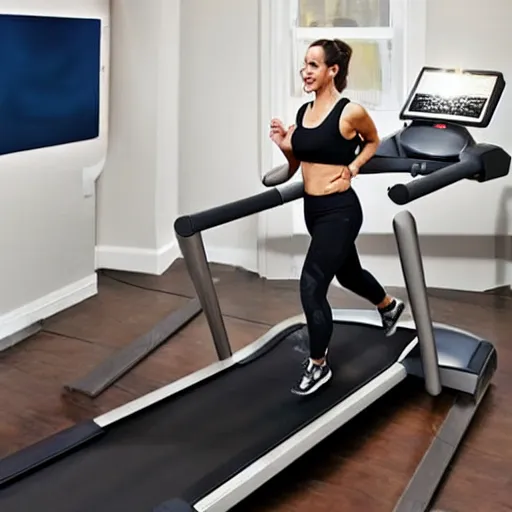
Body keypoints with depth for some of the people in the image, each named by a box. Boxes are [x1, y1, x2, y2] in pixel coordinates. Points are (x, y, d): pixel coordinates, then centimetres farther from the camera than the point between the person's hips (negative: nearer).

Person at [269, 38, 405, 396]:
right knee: (348, 273, 26)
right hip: (312, 209, 8)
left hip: (340, 210, -8)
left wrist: (352, 168, -7)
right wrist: (286, 146, -6)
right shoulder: (304, 112, 4)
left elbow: (373, 141, 6)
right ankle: (390, 306, 57)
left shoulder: (350, 112, -14)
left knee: (311, 286, -12)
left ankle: (318, 366, 7)